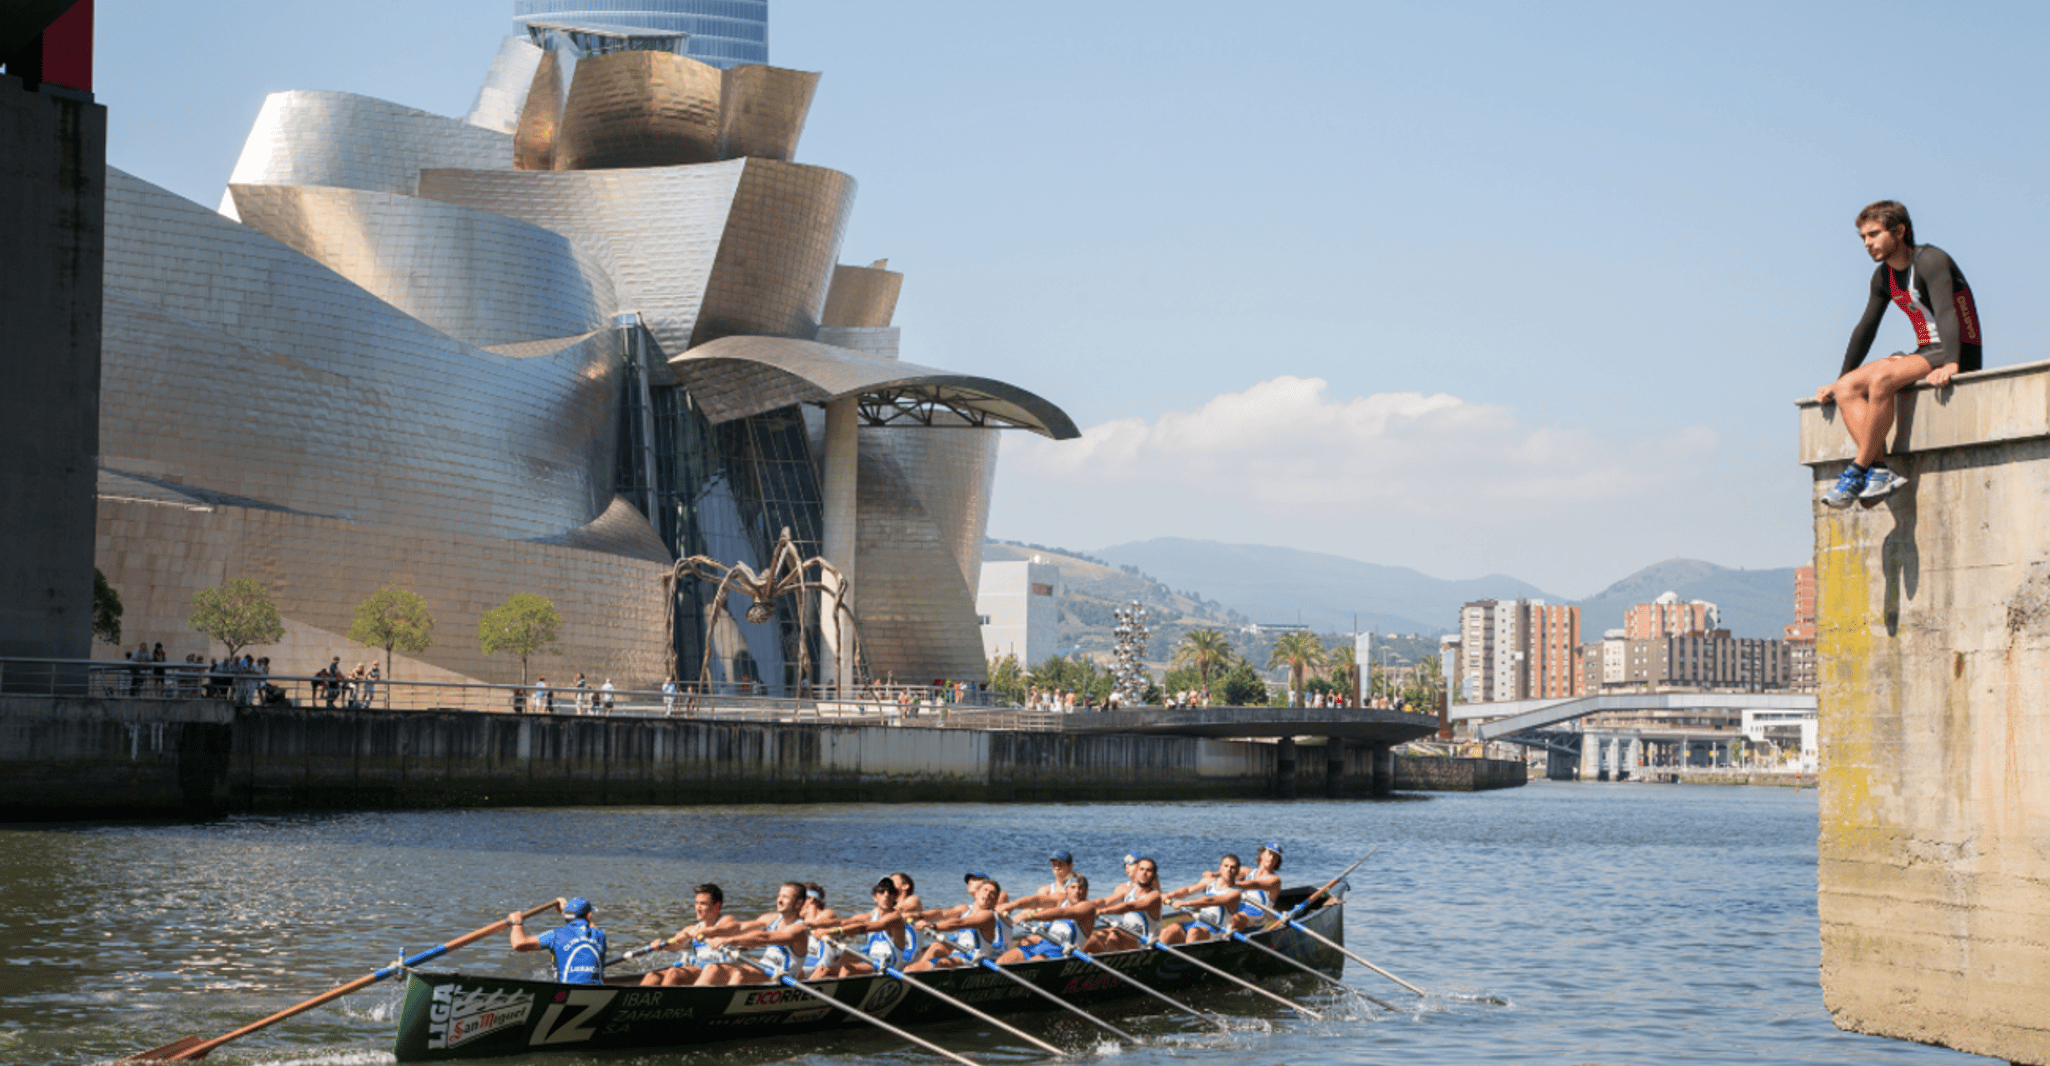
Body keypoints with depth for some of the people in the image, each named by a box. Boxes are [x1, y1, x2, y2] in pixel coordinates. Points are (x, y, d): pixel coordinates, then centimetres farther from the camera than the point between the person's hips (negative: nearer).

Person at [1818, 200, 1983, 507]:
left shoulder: (1930, 260, -13)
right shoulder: (1884, 276, 13)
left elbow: (1945, 311, -28)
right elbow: (1865, 329, 21)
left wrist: (1950, 365, -42)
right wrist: (1838, 381, 18)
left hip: (1959, 355, -9)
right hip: (1926, 353, 9)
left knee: (1882, 377, -33)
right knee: (1847, 389, -10)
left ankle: (1857, 472, -27)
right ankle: (1880, 470, -26)